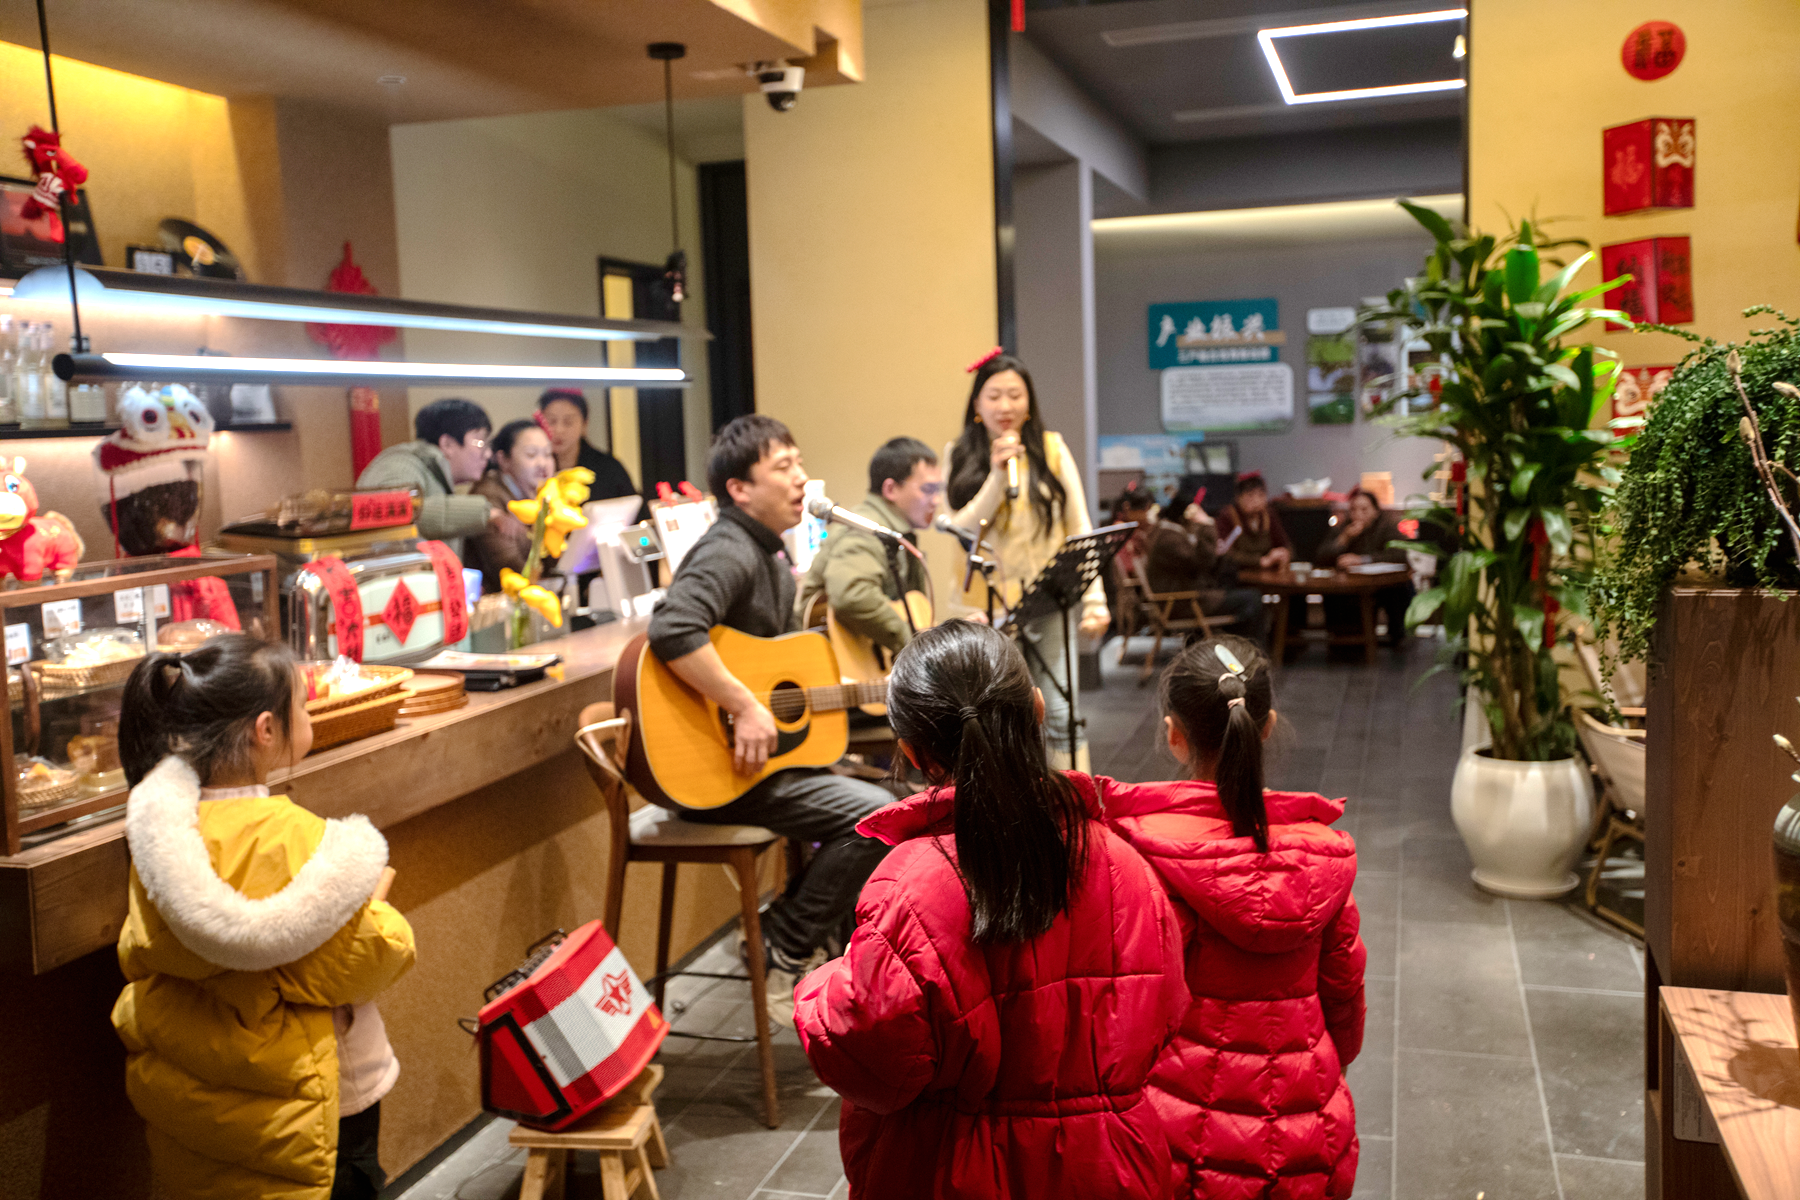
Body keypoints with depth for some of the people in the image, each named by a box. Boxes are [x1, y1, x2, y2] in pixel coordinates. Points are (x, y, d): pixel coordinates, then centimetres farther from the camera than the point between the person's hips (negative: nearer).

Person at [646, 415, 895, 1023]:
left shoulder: (772, 558, 15)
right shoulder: (729, 552, -18)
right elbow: (673, 631, -36)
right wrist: (745, 708, -32)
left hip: (766, 750, 10)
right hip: (713, 771, -10)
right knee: (875, 814, -19)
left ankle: (791, 933, 17)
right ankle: (780, 959, -4)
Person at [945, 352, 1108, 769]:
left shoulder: (1052, 449, 4)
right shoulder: (961, 456, 4)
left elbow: (1080, 527, 3)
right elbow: (962, 530, -4)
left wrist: (1094, 600, -5)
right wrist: (997, 475, -15)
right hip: (991, 605, 0)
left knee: (1060, 712, -4)